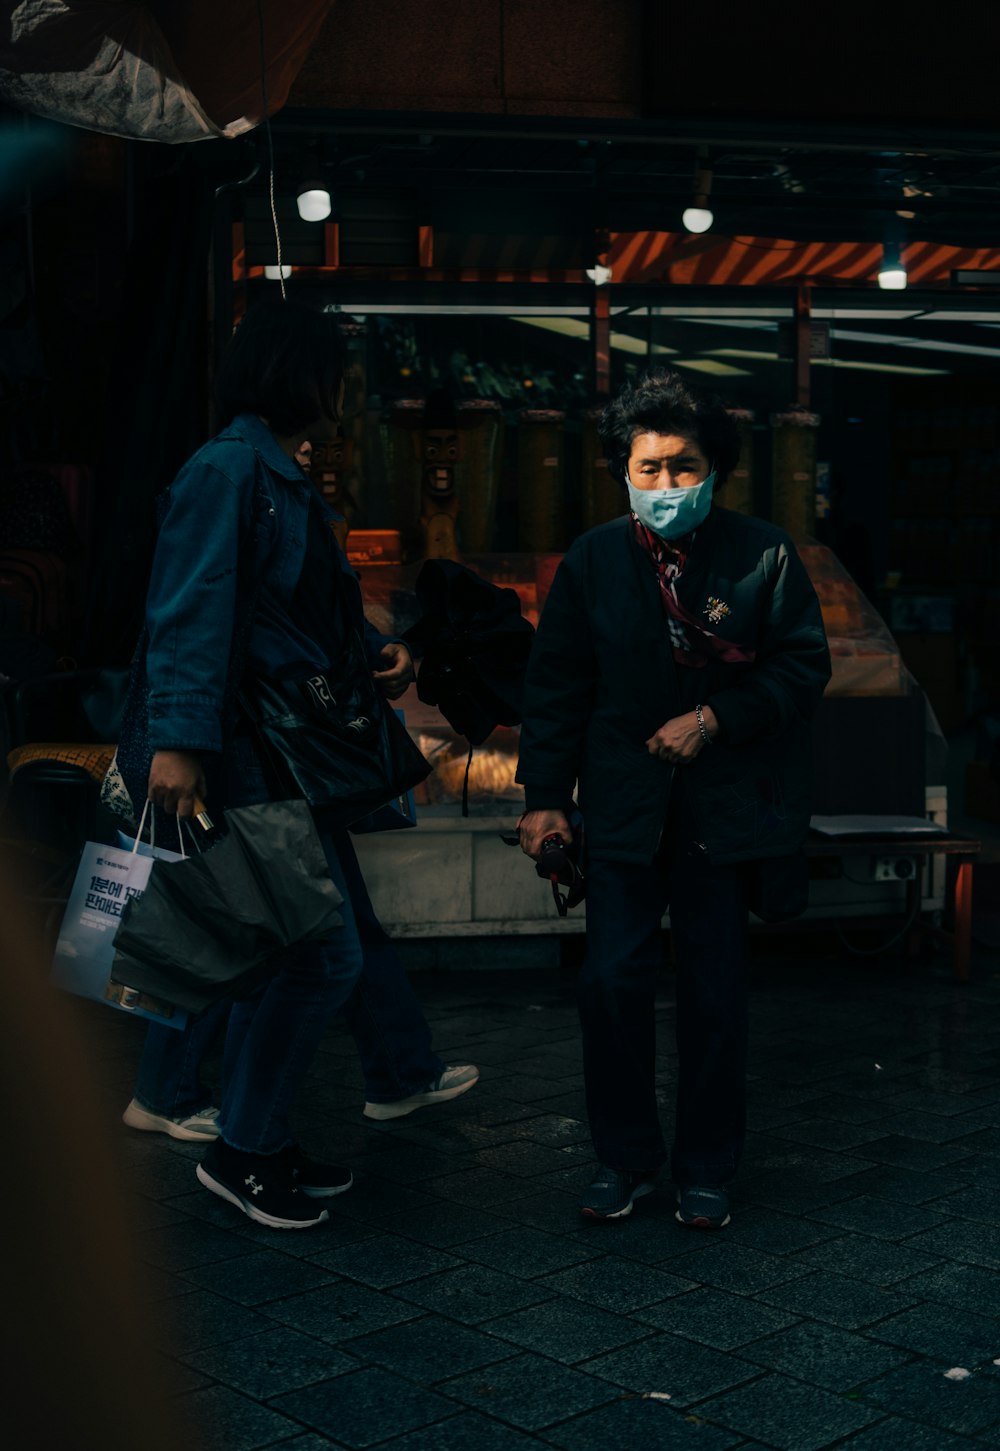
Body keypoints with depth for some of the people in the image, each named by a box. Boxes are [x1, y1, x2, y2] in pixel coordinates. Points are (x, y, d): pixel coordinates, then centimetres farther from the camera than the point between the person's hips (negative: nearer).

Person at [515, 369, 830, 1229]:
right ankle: (625, 1157, 19)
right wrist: (546, 794, 1)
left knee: (715, 990, 6)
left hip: (725, 806, -1)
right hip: (624, 803, 1)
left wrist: (715, 717, -12)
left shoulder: (763, 556, -3)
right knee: (612, 979, -1)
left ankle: (707, 1170, 23)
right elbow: (557, 683, 7)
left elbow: (805, 666, 0)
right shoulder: (593, 561, 3)